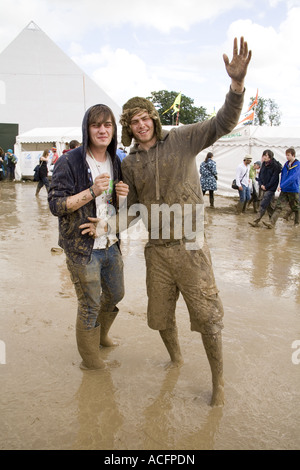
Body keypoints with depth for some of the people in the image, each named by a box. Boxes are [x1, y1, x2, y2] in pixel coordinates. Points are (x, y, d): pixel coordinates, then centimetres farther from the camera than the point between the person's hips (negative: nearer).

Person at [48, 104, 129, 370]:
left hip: (111, 245, 7)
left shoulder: (115, 162, 7)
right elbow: (55, 205, -17)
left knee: (115, 294, 21)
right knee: (89, 305, 5)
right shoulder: (70, 162, -13)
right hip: (83, 248, -6)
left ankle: (100, 333, 50)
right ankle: (90, 360, 27)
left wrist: (122, 196, -8)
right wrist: (92, 191, -26)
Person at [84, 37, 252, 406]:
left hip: (189, 246, -3)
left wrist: (237, 82, -29)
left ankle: (218, 382, 21)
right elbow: (131, 208, 13)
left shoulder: (181, 139, -2)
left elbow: (223, 123, -13)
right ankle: (175, 360, 44)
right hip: (156, 250, 4)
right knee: (160, 315, 15)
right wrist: (106, 225, -3)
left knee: (207, 315, 1)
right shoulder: (129, 164, 7)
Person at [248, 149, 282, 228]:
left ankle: (256, 221, -14)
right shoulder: (264, 164, 8)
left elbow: (274, 178, -14)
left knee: (263, 205, -12)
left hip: (270, 188, -7)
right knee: (269, 205, 14)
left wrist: (266, 187, -12)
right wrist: (261, 184, -1)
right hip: (263, 187, 7)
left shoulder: (275, 166, -12)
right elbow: (260, 175, 13)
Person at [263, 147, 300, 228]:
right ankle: (272, 223, -15)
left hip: (293, 190, -5)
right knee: (278, 206, -7)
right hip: (284, 190, 5)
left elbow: (293, 177, -22)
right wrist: (281, 185, 9)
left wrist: (282, 185, -24)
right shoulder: (286, 164, 8)